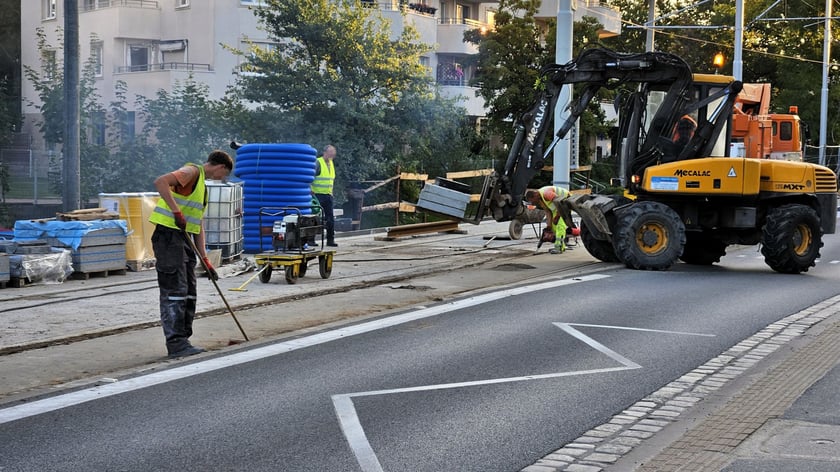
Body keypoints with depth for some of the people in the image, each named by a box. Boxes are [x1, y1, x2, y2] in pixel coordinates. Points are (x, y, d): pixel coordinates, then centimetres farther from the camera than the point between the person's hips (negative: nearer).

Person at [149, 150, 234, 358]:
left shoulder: (202, 184, 23)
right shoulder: (192, 172, -7)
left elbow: (198, 224, 23)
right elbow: (160, 182, -25)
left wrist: (205, 259, 18)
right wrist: (177, 212, -28)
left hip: (183, 238, 10)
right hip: (169, 235, -10)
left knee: (188, 293, 12)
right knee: (174, 291, -9)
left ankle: (182, 339, 19)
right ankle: (176, 344, -6)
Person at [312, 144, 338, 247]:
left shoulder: (331, 163, 13)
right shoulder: (318, 163, -12)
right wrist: (312, 191, -15)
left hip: (328, 195, 7)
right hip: (318, 195, -7)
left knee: (330, 218, 5)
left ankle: (330, 240, 11)